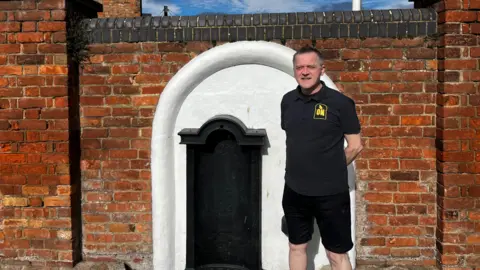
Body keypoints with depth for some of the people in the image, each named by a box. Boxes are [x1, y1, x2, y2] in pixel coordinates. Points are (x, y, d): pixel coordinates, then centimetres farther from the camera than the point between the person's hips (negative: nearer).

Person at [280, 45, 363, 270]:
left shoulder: (340, 102, -11)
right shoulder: (288, 101, 4)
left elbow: (355, 146, -6)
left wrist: (331, 170, 1)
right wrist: (300, 168, 9)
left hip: (331, 193, -5)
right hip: (294, 191, 5)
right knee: (296, 247, 19)